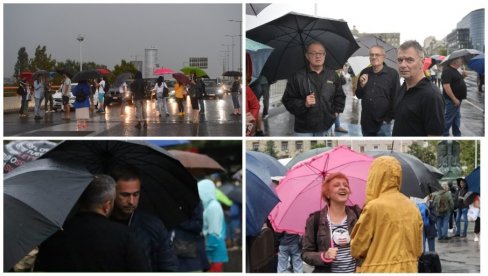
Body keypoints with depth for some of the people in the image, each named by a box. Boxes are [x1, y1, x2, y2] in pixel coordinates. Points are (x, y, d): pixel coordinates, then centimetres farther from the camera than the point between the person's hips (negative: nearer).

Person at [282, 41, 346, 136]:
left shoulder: (332, 75, 7)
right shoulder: (297, 77, -6)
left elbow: (340, 96, 20)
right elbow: (288, 100, -7)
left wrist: (336, 111, 8)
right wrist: (304, 104, -21)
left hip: (326, 127, 4)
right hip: (304, 129, -4)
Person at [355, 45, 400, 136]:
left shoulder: (392, 74, -9)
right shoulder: (364, 72, 6)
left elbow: (395, 98, -6)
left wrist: (389, 117, -7)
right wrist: (362, 85, -8)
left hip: (382, 123, -5)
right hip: (366, 122, 5)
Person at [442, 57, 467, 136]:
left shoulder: (455, 70, 11)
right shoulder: (447, 71, -20)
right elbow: (446, 86, -26)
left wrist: (462, 76, 3)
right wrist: (454, 99, -25)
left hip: (457, 99, 10)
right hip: (452, 100, -10)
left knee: (456, 118, 16)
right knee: (448, 118, -3)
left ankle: (457, 134, 25)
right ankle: (444, 134, 5)